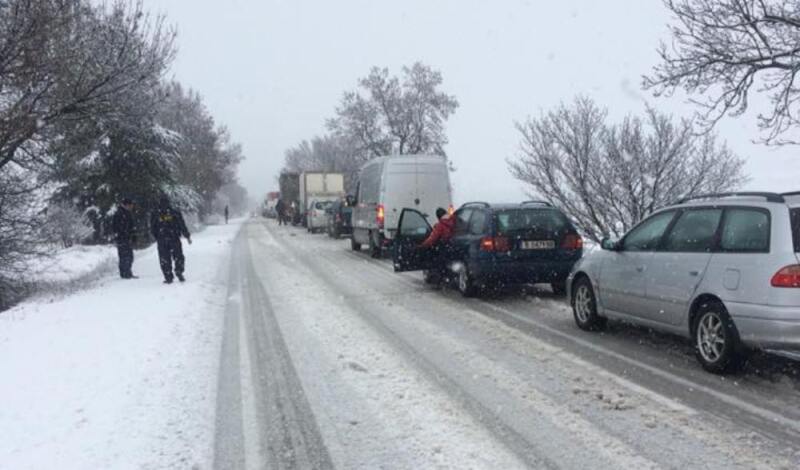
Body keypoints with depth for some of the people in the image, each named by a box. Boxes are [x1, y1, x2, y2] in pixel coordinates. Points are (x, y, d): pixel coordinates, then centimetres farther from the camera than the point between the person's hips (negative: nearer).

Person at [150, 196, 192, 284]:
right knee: (178, 257, 12)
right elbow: (182, 226, 1)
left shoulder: (155, 214, 4)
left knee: (165, 259, 5)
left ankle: (168, 277, 1)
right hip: (175, 239, -1)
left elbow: (153, 229, 7)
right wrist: (188, 236, 8)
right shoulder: (175, 212, 0)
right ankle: (179, 272, -3)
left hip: (161, 241, 1)